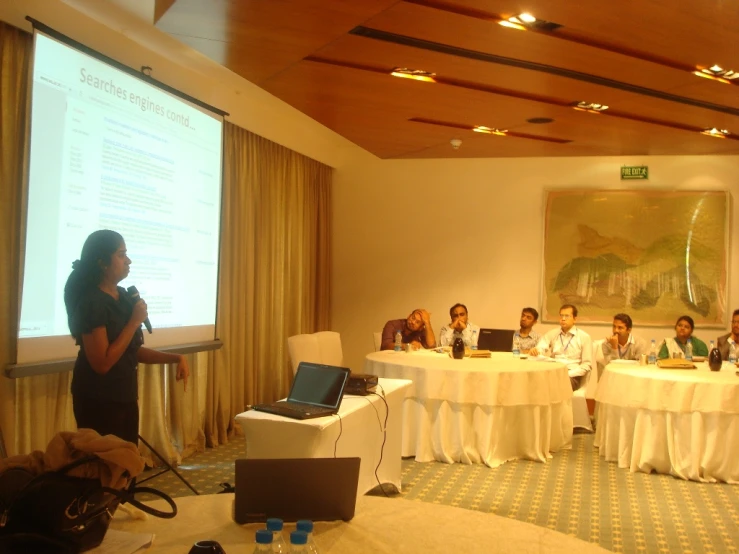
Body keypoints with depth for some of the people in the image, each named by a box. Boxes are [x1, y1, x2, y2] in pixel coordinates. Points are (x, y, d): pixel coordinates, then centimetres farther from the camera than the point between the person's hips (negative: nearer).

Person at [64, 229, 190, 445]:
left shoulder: (123, 296, 6)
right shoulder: (91, 302, -19)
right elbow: (102, 363, -24)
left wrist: (176, 358, 1)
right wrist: (135, 322, -21)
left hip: (125, 396, 8)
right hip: (99, 401, -8)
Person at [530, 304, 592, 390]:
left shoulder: (584, 337, 5)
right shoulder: (552, 334, 14)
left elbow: (587, 364, 2)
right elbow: (540, 349, -2)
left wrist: (568, 374, -13)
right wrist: (534, 351, -28)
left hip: (572, 376, -2)